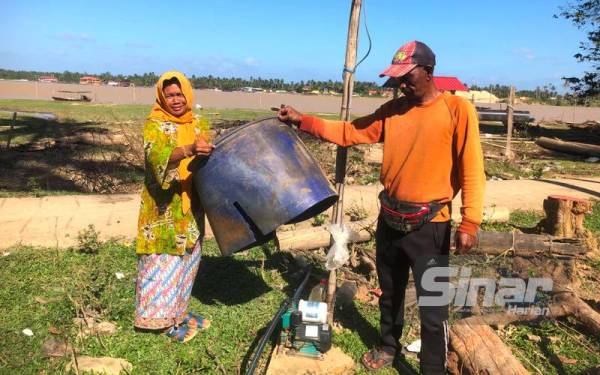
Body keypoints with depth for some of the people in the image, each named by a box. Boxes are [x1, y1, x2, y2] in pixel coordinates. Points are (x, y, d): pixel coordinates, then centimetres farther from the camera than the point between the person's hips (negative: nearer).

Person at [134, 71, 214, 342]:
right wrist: (189, 150, -46)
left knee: (187, 259, 16)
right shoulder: (154, 125, -10)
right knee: (164, 262, 1)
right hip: (164, 208, -6)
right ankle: (162, 318, 17)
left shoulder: (199, 124, 8)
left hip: (191, 207, 6)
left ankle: (178, 311, 34)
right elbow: (157, 156, -30)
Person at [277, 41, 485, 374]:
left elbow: (471, 170, -14)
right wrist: (302, 121, -2)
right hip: (389, 219, 6)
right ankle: (388, 347, 46)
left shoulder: (457, 109, -11)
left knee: (432, 309, 1)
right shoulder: (392, 110, 5)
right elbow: (349, 132, 5)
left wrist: (469, 222, -19)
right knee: (389, 293, 23)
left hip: (429, 226, -5)